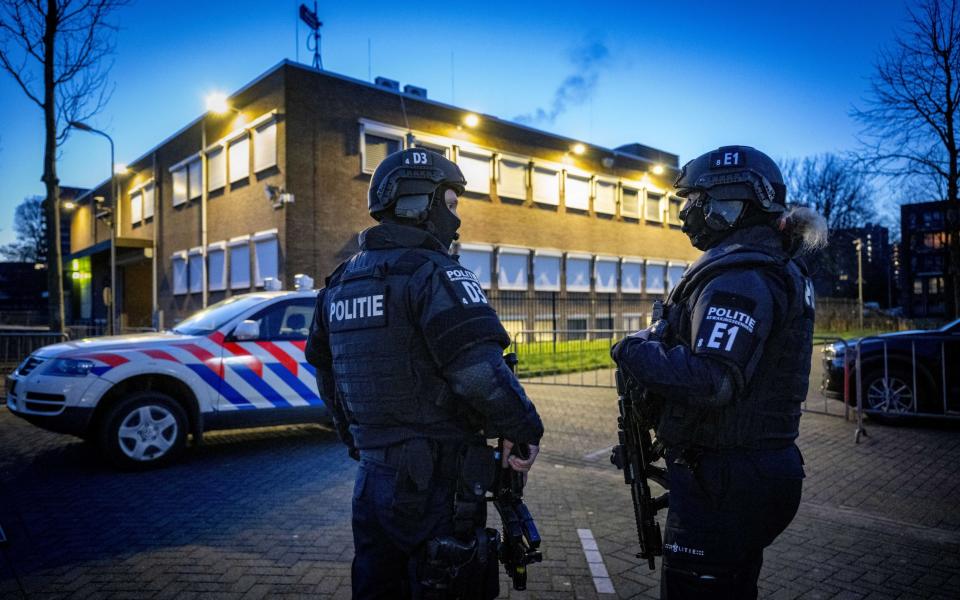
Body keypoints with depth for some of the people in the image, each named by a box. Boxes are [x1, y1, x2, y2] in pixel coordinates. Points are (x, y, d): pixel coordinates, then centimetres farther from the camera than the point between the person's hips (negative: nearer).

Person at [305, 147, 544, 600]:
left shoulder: (339, 283, 10)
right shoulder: (434, 274, -16)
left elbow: (323, 371, 20)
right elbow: (481, 370, -27)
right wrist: (523, 432, -12)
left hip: (373, 481, 8)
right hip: (438, 485, -7)